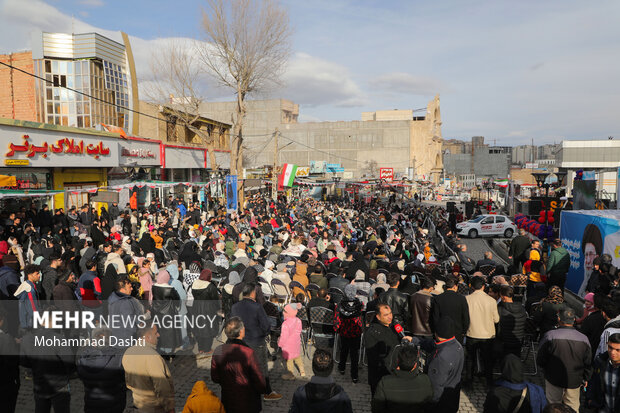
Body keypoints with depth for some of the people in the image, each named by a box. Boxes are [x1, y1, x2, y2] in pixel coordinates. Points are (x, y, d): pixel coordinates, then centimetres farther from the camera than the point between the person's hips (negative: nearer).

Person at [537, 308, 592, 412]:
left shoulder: (550, 336, -19)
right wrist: (584, 379, 19)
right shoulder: (584, 339, -11)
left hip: (554, 380, -2)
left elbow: (540, 361, -11)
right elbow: (588, 364, 3)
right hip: (574, 381, 2)